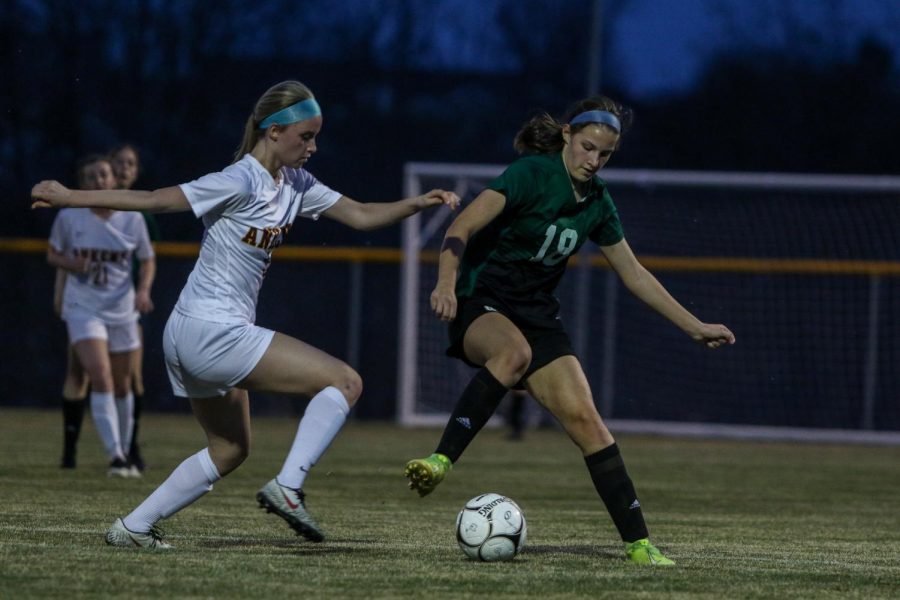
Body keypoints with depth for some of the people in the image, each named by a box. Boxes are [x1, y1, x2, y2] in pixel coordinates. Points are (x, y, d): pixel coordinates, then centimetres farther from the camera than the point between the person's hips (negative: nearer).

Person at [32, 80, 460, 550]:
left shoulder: (295, 185, 11)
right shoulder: (241, 182, -15)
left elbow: (360, 215, 12)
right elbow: (153, 200, -12)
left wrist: (416, 204, -3)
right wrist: (67, 198, -11)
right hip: (212, 332, -10)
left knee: (230, 448, 21)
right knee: (345, 382, -12)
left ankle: (133, 527, 18)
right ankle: (287, 487, -17)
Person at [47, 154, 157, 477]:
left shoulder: (132, 219, -2)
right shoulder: (68, 217, -6)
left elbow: (147, 260, 8)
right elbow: (52, 254, 7)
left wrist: (143, 290, -11)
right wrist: (70, 263, -15)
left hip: (122, 309, 3)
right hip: (83, 308, -3)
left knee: (121, 385, 13)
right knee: (101, 378, -19)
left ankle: (124, 453, 30)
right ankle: (115, 456, -20)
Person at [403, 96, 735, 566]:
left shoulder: (597, 202, 7)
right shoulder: (532, 174, -14)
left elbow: (634, 274, 18)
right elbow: (463, 227, -24)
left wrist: (694, 327, 17)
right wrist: (446, 283, -41)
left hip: (536, 314, 6)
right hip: (480, 304, -6)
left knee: (583, 417, -8)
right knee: (514, 352, -41)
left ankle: (637, 542, -4)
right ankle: (441, 461, -41)